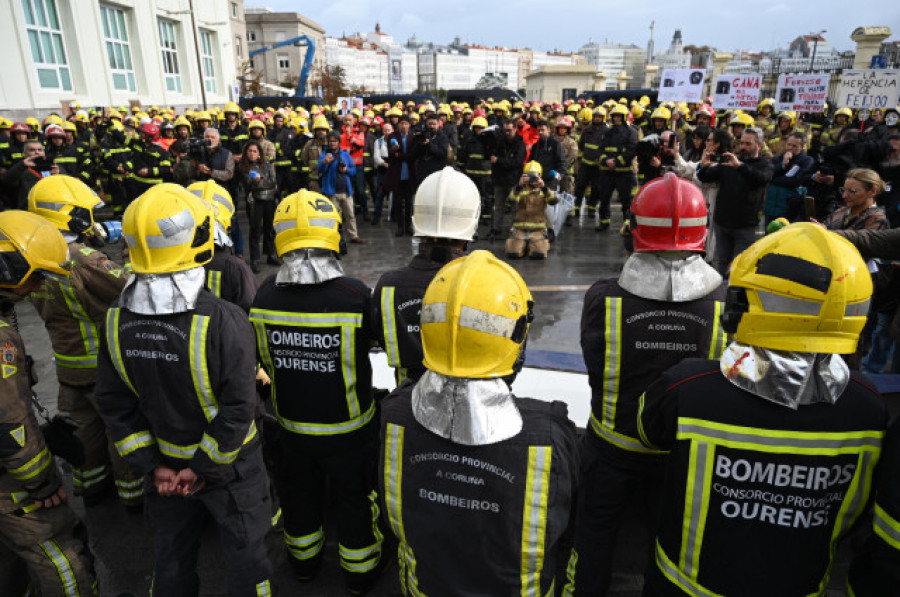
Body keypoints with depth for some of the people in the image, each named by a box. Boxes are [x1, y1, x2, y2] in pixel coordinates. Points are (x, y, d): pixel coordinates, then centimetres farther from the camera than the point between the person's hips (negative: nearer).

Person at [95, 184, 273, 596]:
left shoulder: (117, 320, -12)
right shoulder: (224, 322, -29)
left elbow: (114, 403, -5)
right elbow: (237, 410, -25)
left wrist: (151, 463, 1)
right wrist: (206, 468, -11)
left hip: (166, 467, 5)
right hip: (230, 469, -4)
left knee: (172, 560, 27)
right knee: (245, 555, 19)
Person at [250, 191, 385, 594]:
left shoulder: (265, 296, -17)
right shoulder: (356, 296, -27)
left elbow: (266, 362, -2)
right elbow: (373, 338, -7)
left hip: (292, 425, 3)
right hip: (347, 428, -3)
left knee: (299, 491, 27)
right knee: (354, 498, 20)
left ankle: (304, 561, 51)